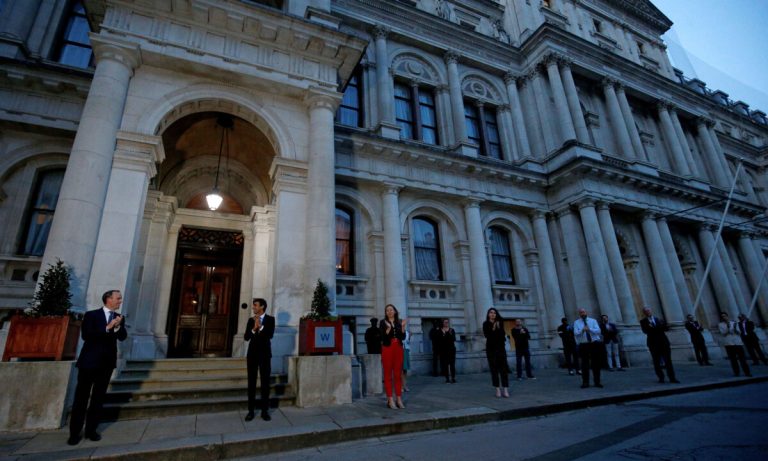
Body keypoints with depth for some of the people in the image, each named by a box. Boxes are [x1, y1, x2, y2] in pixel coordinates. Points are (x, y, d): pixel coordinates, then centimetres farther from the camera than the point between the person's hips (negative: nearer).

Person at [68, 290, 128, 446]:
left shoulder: (119, 318, 6)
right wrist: (107, 328, -25)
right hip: (89, 361, -3)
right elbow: (85, 335, -17)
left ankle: (91, 430, 20)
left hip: (107, 362, 4)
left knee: (98, 398, 10)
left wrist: (117, 326, -24)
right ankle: (74, 433, 14)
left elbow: (122, 337, -5)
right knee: (81, 397, 4)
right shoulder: (91, 315, -5)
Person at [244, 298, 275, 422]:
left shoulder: (270, 319, -2)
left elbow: (270, 335, -14)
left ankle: (265, 411, 13)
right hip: (252, 354, 2)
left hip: (265, 354, -2)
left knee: (265, 382, 3)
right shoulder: (251, 320, 6)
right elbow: (246, 337, -1)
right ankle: (251, 410, 16)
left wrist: (260, 326, -22)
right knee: (251, 383, 6)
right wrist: (254, 328, -17)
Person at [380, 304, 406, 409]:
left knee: (398, 374, 7)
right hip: (387, 349, -3)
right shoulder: (383, 322, 0)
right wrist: (388, 328, -22)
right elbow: (383, 337, -10)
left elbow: (403, 337, 5)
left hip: (398, 349, 4)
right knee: (388, 375, -1)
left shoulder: (399, 321, 10)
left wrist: (403, 326, -8)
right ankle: (390, 400, 4)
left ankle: (399, 399, 14)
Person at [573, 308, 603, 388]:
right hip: (583, 345, -1)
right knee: (585, 364, 1)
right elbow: (576, 333, -7)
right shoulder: (576, 323, 5)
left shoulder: (593, 320, 8)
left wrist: (589, 329, -22)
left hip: (594, 344, 1)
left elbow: (598, 331, -6)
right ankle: (585, 382, 9)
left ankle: (597, 382, 16)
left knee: (596, 364, 5)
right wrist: (582, 330, -25)